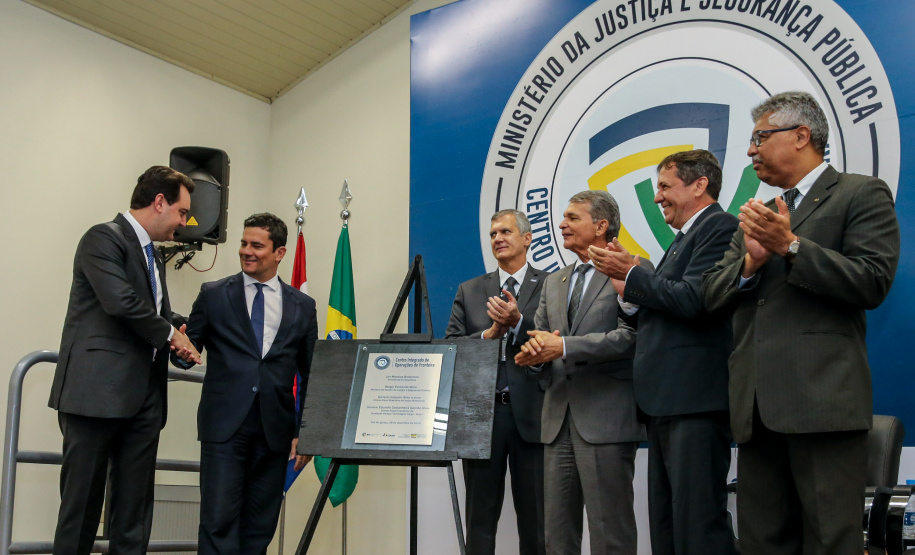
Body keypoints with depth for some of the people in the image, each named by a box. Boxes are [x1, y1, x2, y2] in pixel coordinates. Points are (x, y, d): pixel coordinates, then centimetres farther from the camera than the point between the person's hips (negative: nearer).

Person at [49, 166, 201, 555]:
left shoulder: (153, 257, 20)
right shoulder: (104, 238, -6)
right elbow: (121, 301, -20)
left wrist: (180, 340, 6)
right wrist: (169, 333, -6)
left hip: (143, 400, 8)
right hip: (97, 393, -8)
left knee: (134, 513, 7)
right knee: (82, 505, 0)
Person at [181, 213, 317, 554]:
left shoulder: (302, 306, 10)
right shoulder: (213, 295, 7)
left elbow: (310, 376, 11)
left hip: (275, 431, 2)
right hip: (225, 426, -2)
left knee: (260, 526, 7)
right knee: (219, 520, -5)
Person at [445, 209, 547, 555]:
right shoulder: (469, 292, 13)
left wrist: (518, 322, -18)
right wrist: (490, 334, -8)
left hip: (530, 414, -2)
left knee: (534, 518, 6)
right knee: (480, 516, 8)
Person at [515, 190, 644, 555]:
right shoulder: (554, 282, 21)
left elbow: (630, 336, -15)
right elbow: (539, 337, 18)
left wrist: (564, 346, -19)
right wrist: (533, 354, -6)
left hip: (605, 422, -7)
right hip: (558, 420, 7)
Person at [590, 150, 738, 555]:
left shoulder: (720, 228, -6)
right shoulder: (684, 240, 23)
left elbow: (691, 298, -19)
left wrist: (631, 273, -10)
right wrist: (630, 295, 4)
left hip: (695, 402, -10)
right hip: (667, 404, 10)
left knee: (698, 522, -8)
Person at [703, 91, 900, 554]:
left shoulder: (862, 194, 5)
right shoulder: (759, 215, 24)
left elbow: (873, 282, -9)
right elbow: (711, 294, 16)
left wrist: (790, 247, -14)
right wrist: (749, 263, -4)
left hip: (822, 399, -6)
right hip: (758, 407, 7)